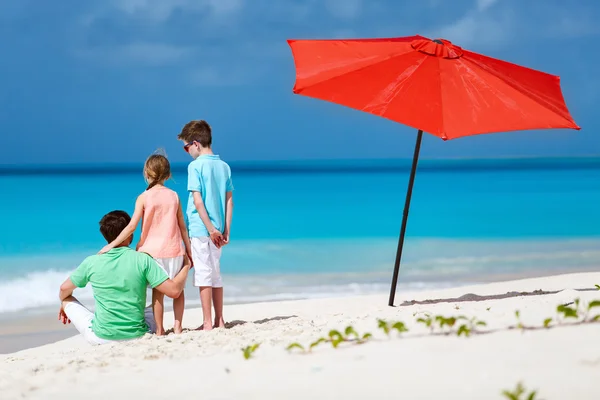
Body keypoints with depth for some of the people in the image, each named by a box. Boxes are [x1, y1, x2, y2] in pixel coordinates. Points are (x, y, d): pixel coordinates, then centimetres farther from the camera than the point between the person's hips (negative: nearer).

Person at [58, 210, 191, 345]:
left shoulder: (92, 262, -4)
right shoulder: (143, 260, -10)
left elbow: (64, 289, 12)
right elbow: (174, 291, -10)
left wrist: (63, 305, 35)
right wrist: (186, 266, 8)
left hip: (100, 337, -1)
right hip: (136, 337, 1)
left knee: (68, 300, 20)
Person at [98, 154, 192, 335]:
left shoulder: (143, 198, -7)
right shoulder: (174, 196, 2)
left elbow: (132, 226, -14)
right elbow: (182, 226, 5)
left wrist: (112, 245, -10)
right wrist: (189, 251, 13)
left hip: (153, 250, -2)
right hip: (174, 250, 2)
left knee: (158, 290, 4)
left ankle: (160, 330, 8)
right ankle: (178, 326, 16)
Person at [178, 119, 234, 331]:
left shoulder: (195, 166, -9)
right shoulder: (224, 166, 9)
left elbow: (197, 200, -15)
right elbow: (229, 200, 8)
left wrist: (210, 229, -14)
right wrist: (226, 230, 8)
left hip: (201, 228, -6)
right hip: (218, 230, 6)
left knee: (203, 274, -2)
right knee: (216, 274, 13)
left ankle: (208, 323, -1)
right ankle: (219, 321, 16)